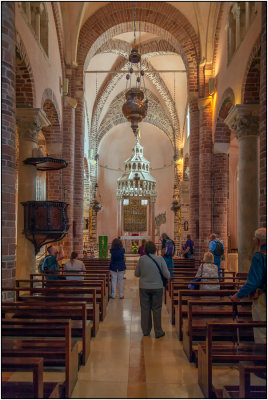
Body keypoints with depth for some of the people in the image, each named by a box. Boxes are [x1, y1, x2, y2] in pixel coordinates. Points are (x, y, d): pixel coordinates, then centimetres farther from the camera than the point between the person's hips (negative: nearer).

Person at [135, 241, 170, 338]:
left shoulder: (142, 259, -9)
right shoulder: (160, 259, -11)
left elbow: (136, 274, 0)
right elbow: (167, 274, -10)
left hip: (144, 288, 1)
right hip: (157, 287, -1)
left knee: (145, 309, 12)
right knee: (156, 309, 9)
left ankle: (146, 331, 22)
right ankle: (158, 332, 17)